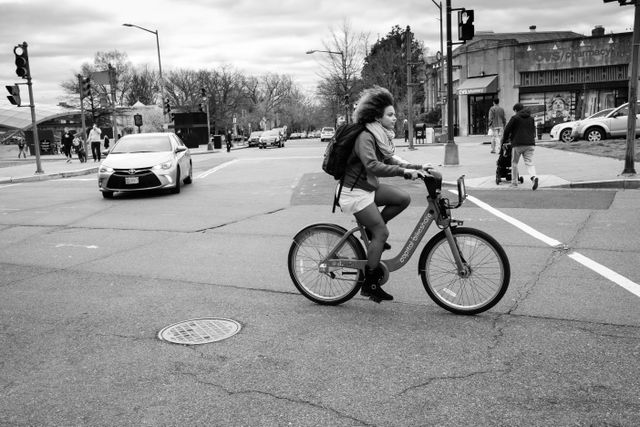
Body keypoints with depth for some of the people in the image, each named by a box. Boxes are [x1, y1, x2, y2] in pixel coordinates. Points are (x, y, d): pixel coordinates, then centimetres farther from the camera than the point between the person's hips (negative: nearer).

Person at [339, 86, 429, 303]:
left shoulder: (381, 136, 8)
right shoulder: (365, 137, -22)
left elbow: (390, 160, 10)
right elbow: (372, 166, -35)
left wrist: (417, 167, -2)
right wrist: (404, 171, -39)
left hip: (368, 186, 9)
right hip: (354, 191, -9)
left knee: (403, 198, -4)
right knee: (382, 232, -8)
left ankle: (371, 232, 10)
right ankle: (370, 285, 1)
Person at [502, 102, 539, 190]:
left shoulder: (514, 118, -1)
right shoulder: (531, 118, 16)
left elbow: (507, 130, 1)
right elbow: (533, 131, 21)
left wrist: (504, 140, 14)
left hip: (518, 144, -4)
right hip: (530, 144, 4)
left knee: (514, 163, 11)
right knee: (529, 163, 2)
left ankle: (514, 182, 15)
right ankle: (533, 177, -25)